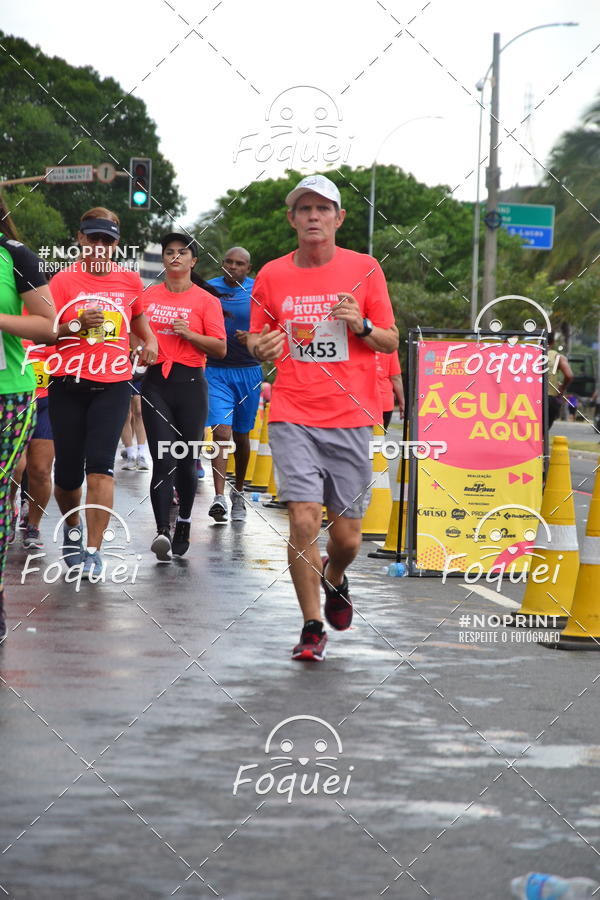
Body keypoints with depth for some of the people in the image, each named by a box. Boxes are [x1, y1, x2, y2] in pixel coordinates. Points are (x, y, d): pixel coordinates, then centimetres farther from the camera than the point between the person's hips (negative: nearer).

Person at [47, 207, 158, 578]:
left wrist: (150, 340, 11)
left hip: (113, 385, 0)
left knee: (100, 466, -14)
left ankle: (94, 551, -14)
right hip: (68, 385, 0)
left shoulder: (130, 280, 9)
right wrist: (76, 324, -17)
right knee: (68, 470, 5)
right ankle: (72, 528, 36)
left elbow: (138, 316, 29)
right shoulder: (64, 280, 0)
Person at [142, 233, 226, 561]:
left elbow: (220, 349, -1)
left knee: (187, 460, 6)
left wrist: (189, 334, -13)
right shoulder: (148, 296, 10)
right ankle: (162, 531, -19)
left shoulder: (206, 300, 2)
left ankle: (184, 522, 27)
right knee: (163, 460, -11)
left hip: (190, 383, -1)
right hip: (156, 383, 1)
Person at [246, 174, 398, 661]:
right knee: (303, 521, -13)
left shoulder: (364, 269, 2)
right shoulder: (272, 275, 5)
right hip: (293, 417, 0)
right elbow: (257, 341, 15)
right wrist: (261, 348, -9)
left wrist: (361, 325, -15)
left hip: (351, 419, 0)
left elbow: (391, 342, 6)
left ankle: (334, 579, 39)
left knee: (346, 536, 3)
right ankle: (312, 627, 2)